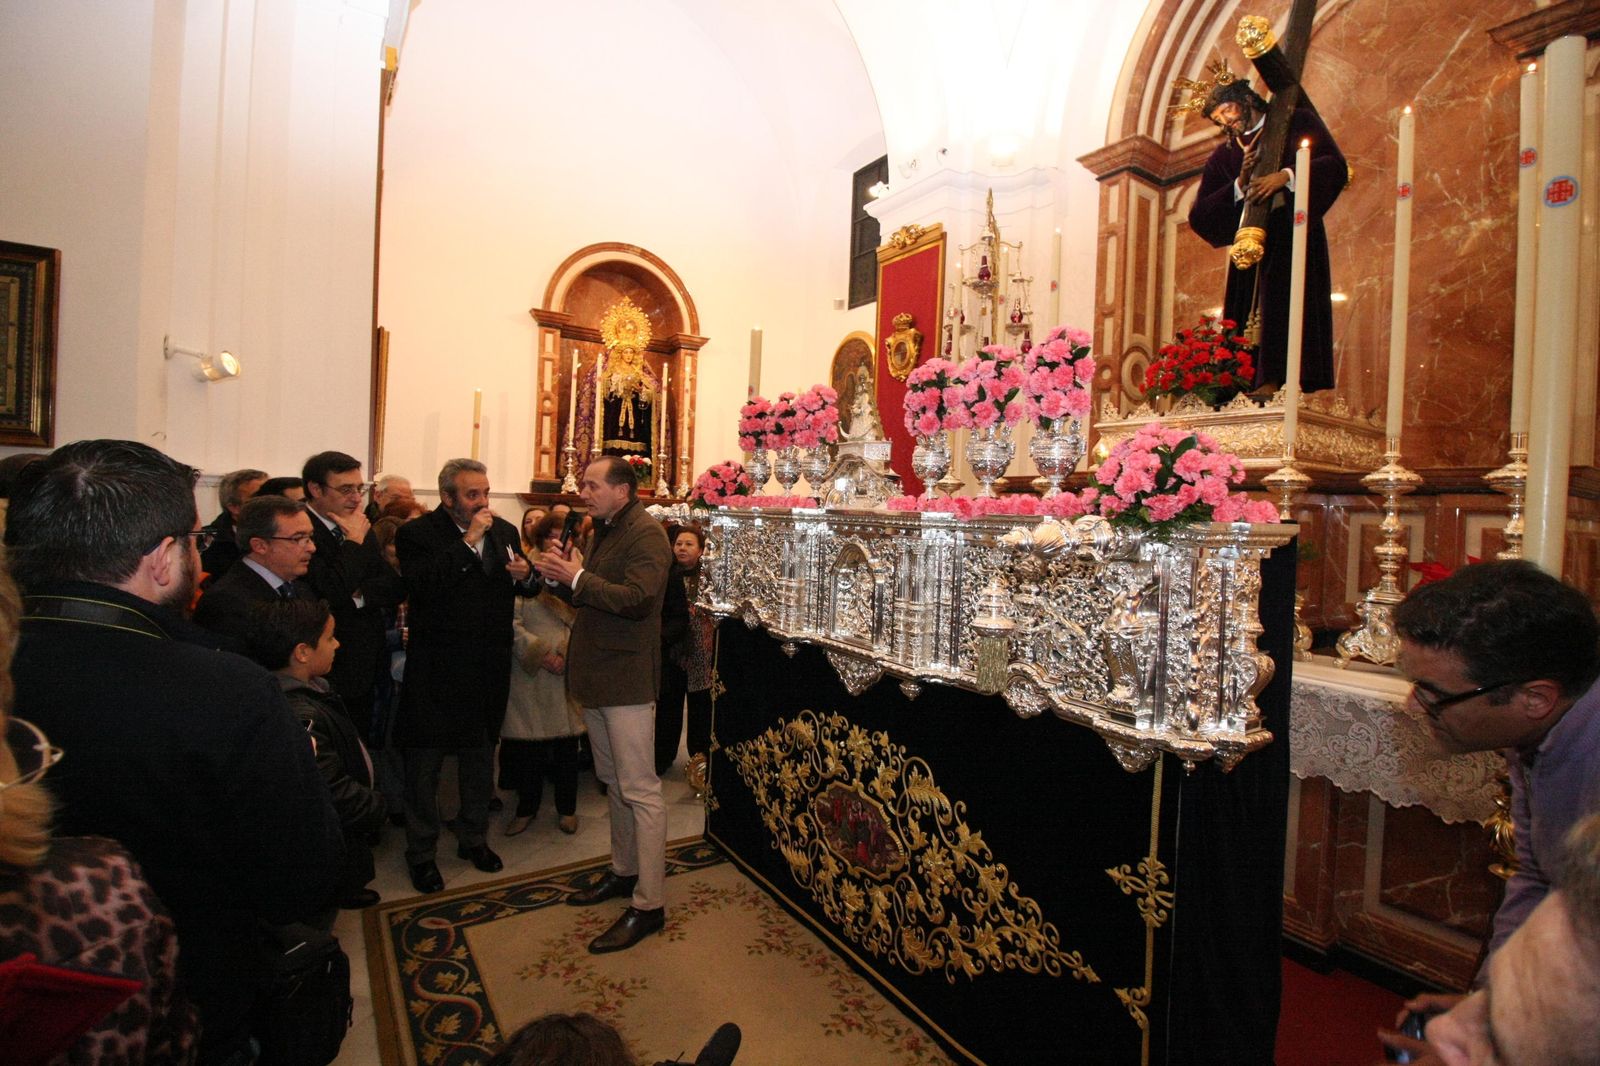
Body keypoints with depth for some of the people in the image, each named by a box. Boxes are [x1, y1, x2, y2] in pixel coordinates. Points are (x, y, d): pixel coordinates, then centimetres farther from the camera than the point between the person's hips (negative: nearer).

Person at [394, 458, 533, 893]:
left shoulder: (505, 530, 4)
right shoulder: (417, 533, -11)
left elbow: (524, 587, 12)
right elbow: (423, 587, -27)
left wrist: (525, 573, -11)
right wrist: (468, 542, -26)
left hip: (489, 665, 5)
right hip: (437, 667, -4)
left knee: (480, 757, 19)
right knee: (425, 762, 10)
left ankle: (474, 837, 37)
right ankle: (421, 852, 28)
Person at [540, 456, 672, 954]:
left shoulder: (646, 534, -14)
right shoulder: (603, 530, 15)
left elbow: (636, 598, -26)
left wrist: (578, 577, -22)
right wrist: (568, 573, 0)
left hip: (626, 679, -10)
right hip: (596, 675, 10)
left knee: (640, 791, -2)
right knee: (613, 780, 20)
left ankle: (648, 904, 8)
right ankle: (624, 871, 35)